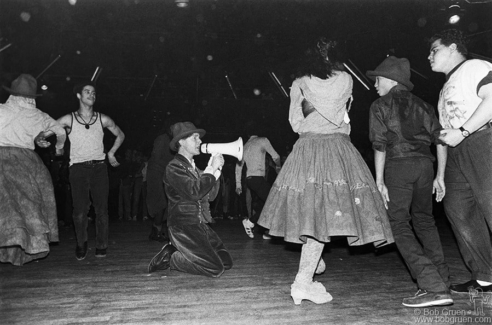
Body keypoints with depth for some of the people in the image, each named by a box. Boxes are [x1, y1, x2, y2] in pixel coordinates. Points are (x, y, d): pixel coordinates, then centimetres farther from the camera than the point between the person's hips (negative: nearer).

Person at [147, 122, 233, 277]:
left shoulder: (192, 167, 18)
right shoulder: (174, 167, -10)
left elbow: (210, 195, 13)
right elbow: (195, 192, -24)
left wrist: (216, 170, 0)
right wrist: (212, 169, -15)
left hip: (200, 225, 9)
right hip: (183, 227, -9)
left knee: (226, 261, 4)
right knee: (215, 269, -14)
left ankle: (176, 250, 12)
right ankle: (170, 258, 1)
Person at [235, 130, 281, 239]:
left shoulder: (245, 146, 19)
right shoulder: (262, 140, 1)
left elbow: (239, 166, 20)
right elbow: (275, 156, 4)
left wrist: (238, 184, 24)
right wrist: (278, 167, 25)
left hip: (249, 180, 8)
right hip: (258, 178, -8)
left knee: (262, 204, 12)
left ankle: (267, 231, 9)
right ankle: (250, 222, -8)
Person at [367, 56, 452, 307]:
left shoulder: (380, 106, 3)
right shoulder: (422, 105, 17)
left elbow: (380, 146, -6)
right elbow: (440, 140, 10)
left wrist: (379, 181, -4)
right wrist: (440, 177, 13)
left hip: (398, 166, -6)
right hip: (425, 164, 6)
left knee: (399, 224, -1)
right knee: (424, 220, 21)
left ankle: (434, 288, -10)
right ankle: (442, 280, 23)